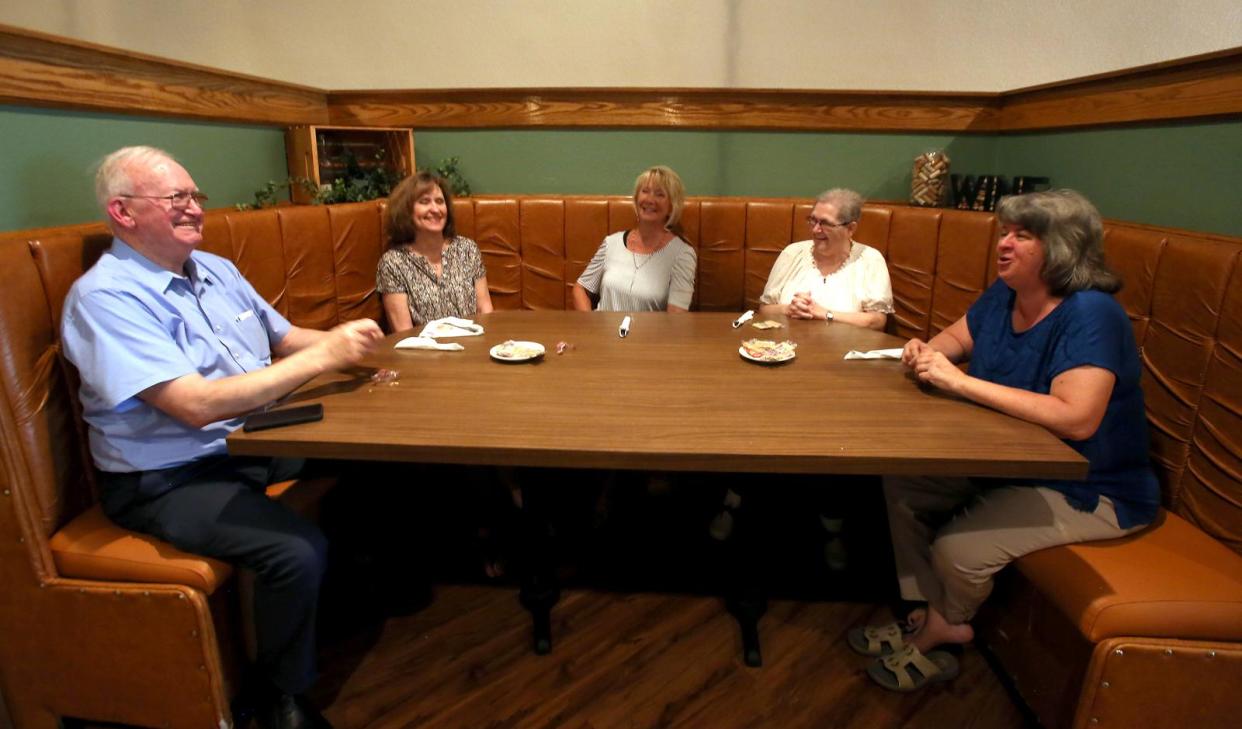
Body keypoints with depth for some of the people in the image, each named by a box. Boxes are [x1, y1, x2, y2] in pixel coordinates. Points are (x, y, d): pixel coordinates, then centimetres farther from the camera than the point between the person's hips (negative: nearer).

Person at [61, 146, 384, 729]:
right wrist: (323, 356, -27)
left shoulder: (216, 269, 8)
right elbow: (197, 405, -28)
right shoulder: (105, 297, -18)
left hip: (253, 440, 8)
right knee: (298, 550, -29)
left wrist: (342, 341, -8)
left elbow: (285, 338, 15)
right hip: (168, 480, -8)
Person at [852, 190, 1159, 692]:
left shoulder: (1089, 314, -25)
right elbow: (956, 337, 15)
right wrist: (928, 352, -11)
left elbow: (1077, 419, -35)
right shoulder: (1004, 294, -1)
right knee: (899, 485, -4)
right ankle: (929, 616, 9)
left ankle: (941, 624, 15)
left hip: (1089, 490, -8)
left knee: (957, 551, -22)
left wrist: (960, 381, -35)